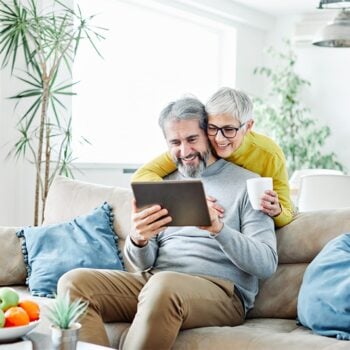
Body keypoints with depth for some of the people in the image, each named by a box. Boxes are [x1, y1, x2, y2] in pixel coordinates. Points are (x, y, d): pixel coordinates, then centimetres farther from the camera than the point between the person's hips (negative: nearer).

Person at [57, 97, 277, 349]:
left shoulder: (247, 184, 5)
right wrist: (137, 240, -13)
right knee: (74, 282, -16)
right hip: (154, 280, 5)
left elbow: (267, 264, -6)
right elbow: (145, 263, 13)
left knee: (163, 286, -39)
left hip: (219, 290, -5)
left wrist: (218, 229, -23)